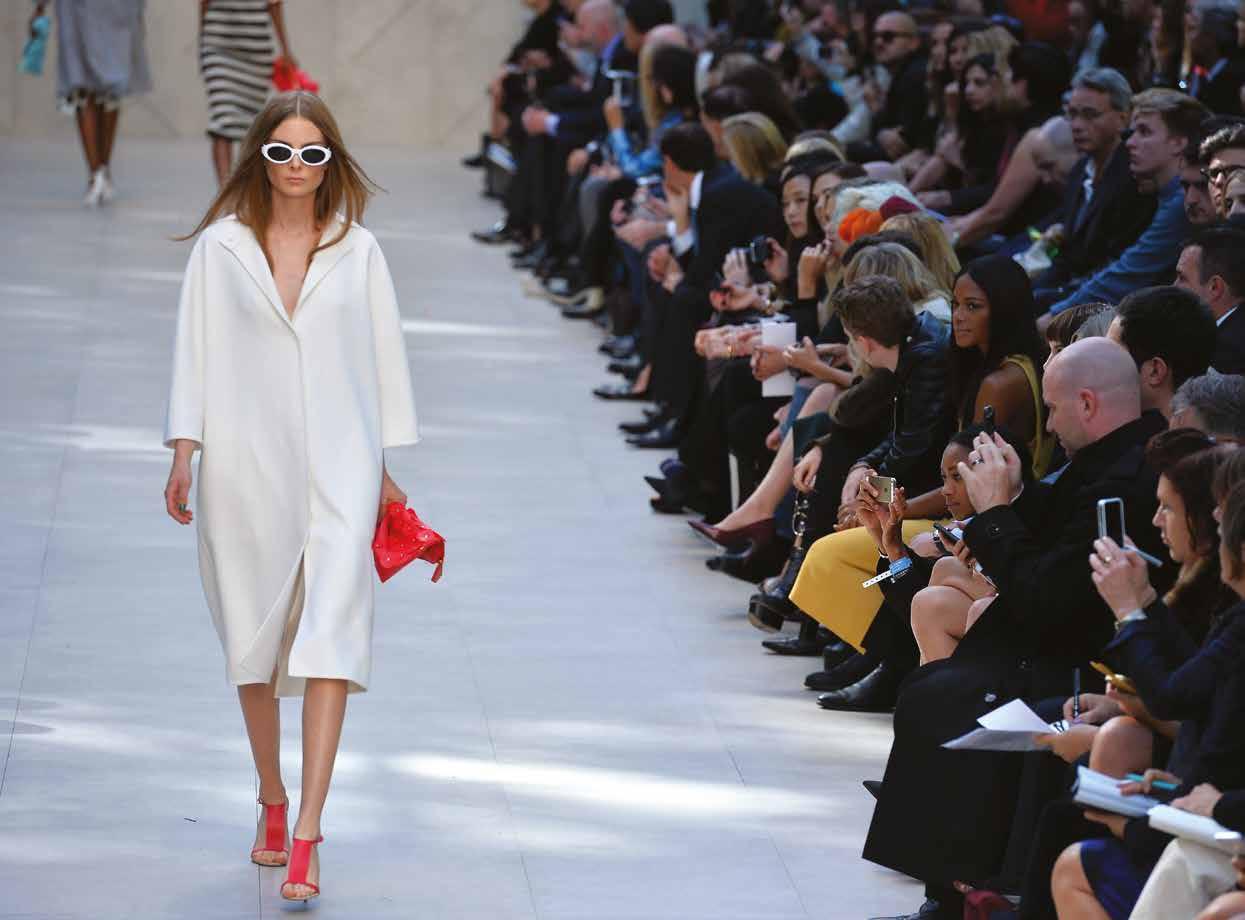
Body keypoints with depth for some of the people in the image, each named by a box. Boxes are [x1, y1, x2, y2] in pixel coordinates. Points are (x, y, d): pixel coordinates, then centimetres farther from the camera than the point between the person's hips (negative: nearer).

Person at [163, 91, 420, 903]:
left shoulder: (357, 251, 6)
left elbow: (383, 356, 10)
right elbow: (198, 353, 5)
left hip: (338, 466, -1)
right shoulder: (221, 248, 4)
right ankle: (273, 804, 28)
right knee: (254, 638, 9)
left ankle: (306, 836, -16)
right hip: (246, 465, 1)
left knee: (333, 635, -13)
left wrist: (384, 470, 10)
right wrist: (184, 455, -1)